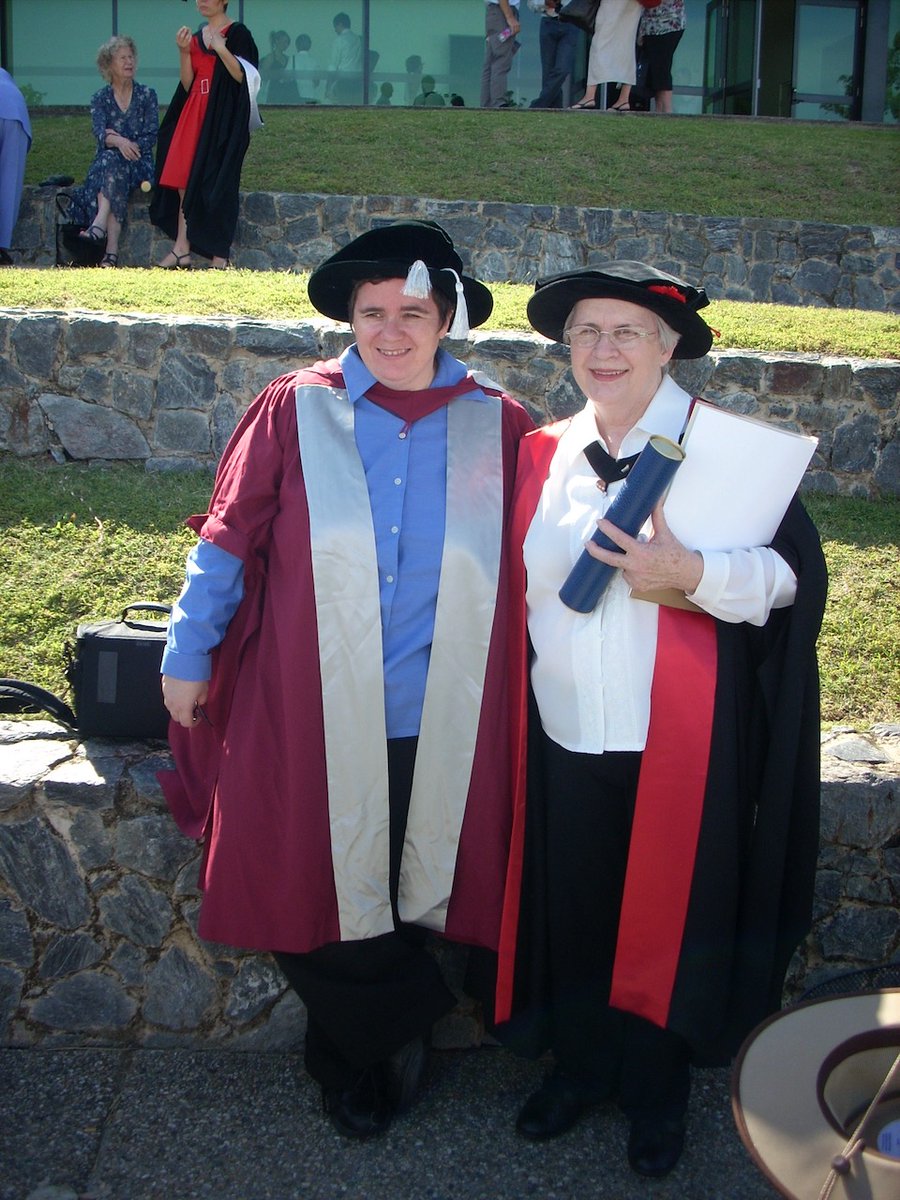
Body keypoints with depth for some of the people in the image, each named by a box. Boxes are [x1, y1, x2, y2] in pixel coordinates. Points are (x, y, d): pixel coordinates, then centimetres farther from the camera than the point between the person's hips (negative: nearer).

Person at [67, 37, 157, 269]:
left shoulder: (147, 95, 9)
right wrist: (118, 142, -33)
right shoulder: (100, 98, 8)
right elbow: (99, 134, -10)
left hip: (139, 164, -1)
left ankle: (99, 224, -50)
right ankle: (112, 249, -47)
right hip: (106, 162, 1)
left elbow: (151, 137, 1)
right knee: (110, 158, -35)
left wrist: (129, 145, -18)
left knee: (113, 161, -34)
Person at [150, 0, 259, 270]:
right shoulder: (196, 37, 16)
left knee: (215, 182, -8)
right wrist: (184, 52, -2)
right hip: (193, 114, 6)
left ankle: (220, 254, -3)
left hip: (223, 117, -6)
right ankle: (182, 250, 0)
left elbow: (244, 77, -12)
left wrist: (222, 50, -23)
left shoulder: (238, 33, -1)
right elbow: (187, 84, 11)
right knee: (184, 180, -1)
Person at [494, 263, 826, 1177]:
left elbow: (794, 571, -11)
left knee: (665, 910, 10)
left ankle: (656, 1091, 34)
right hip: (567, 734, 4)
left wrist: (691, 573, -27)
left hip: (678, 741, -3)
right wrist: (514, 692, 4)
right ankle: (580, 1065, 39)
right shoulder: (544, 457, 7)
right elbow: (517, 585, 14)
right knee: (572, 910, 14)